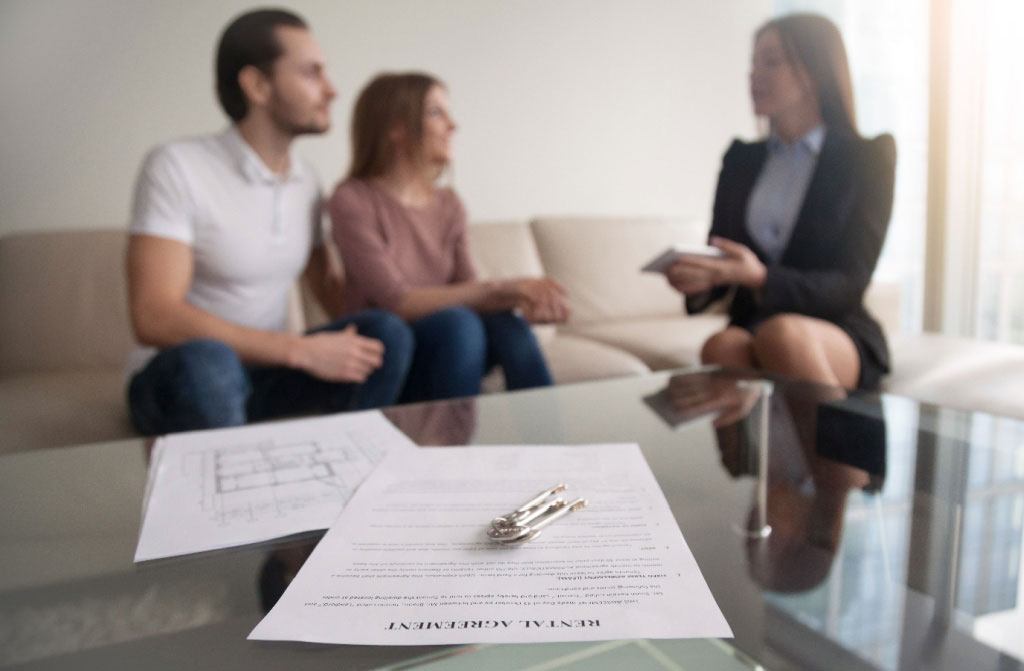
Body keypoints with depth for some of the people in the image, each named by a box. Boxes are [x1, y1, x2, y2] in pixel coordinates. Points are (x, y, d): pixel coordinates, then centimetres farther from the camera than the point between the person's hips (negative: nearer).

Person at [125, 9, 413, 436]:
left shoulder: (306, 181, 3)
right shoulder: (176, 168, -15)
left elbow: (328, 289, 12)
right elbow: (154, 318, -24)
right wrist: (302, 350, -27)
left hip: (264, 371, 5)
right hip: (177, 376, -5)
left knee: (386, 334, -18)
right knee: (206, 360, -38)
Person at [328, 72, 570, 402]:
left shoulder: (449, 204, 7)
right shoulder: (353, 200, -11)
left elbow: (466, 292, -2)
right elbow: (396, 302, -20)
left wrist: (520, 299, -24)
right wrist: (498, 288, -26)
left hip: (443, 348, 5)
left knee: (507, 322, -24)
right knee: (457, 321, -32)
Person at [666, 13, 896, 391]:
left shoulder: (867, 158, 2)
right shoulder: (740, 160, 14)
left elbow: (849, 284, -7)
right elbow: (722, 262, 12)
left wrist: (760, 277, -25)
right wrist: (699, 281, -14)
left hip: (838, 336, -2)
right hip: (748, 328, 3)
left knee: (780, 332, -37)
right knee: (721, 349, -34)